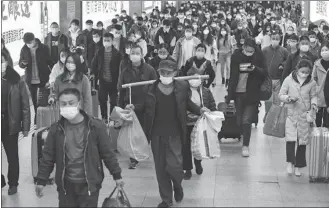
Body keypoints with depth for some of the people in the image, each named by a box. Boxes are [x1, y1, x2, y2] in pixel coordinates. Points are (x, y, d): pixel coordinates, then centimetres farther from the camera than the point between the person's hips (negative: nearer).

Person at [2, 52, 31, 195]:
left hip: (10, 125, -1)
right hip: (4, 123, 1)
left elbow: (25, 105, -3)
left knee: (12, 156, 12)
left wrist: (25, 126, -6)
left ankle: (13, 183, 27)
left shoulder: (17, 81, -6)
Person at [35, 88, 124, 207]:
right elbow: (47, 157, 5)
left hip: (89, 184, -2)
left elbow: (107, 153, -1)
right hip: (65, 185, 2)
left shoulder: (96, 127, -8)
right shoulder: (56, 129, -1)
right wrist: (41, 181, 4)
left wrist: (117, 175, 2)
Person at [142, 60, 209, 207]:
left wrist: (199, 110, 1)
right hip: (156, 135, 2)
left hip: (174, 134, -1)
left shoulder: (182, 87, -4)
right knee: (160, 168, 9)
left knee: (173, 166, -11)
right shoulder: (150, 89, -4)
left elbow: (187, 103, 13)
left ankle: (177, 185, 25)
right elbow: (144, 108, 8)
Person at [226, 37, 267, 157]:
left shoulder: (259, 56, -6)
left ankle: (246, 145, 2)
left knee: (246, 121, -8)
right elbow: (232, 76, 2)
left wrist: (255, 69, -23)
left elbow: (265, 73, -2)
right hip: (238, 92, 2)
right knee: (240, 121, 9)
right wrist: (229, 95, 1)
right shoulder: (236, 55, -3)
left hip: (252, 93, -2)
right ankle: (245, 140, 31)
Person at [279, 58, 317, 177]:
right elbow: (281, 95, 0)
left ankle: (298, 166, 17)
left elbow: (313, 96, 10)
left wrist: (313, 103, -10)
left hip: (305, 115, 2)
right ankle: (290, 162, 3)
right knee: (290, 139, -14)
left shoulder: (312, 83, -2)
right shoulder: (289, 80, -5)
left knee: (303, 141, 6)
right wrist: (288, 98, -19)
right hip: (291, 114, -1)